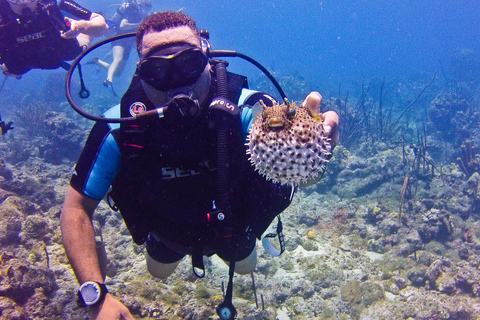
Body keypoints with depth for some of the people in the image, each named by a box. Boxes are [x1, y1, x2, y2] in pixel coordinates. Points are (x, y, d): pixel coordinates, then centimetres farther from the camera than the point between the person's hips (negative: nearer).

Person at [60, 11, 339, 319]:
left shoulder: (246, 111, -39)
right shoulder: (120, 129, -35)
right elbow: (77, 209, -27)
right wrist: (97, 295, -37)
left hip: (233, 222, 0)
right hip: (169, 230, 1)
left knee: (245, 266, 30)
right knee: (159, 271, 31)